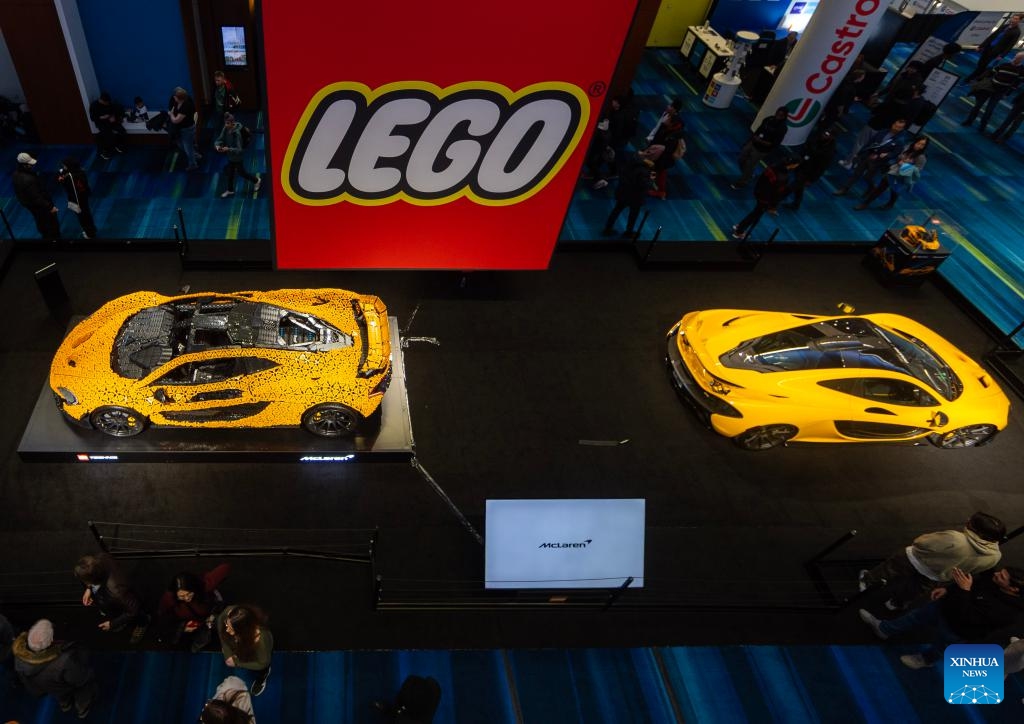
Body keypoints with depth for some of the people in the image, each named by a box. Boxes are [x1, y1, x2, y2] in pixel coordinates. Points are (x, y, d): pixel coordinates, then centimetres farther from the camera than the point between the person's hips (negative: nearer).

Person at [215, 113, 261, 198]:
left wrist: (228, 149, -46)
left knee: (241, 172, 14)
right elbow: (220, 139, -6)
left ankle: (256, 180, 40)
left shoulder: (237, 133, -31)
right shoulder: (225, 129, -11)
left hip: (237, 156, -7)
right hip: (230, 155, 7)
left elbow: (239, 150, -33)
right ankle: (230, 190, 38)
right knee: (230, 172, 19)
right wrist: (217, 145, -27)